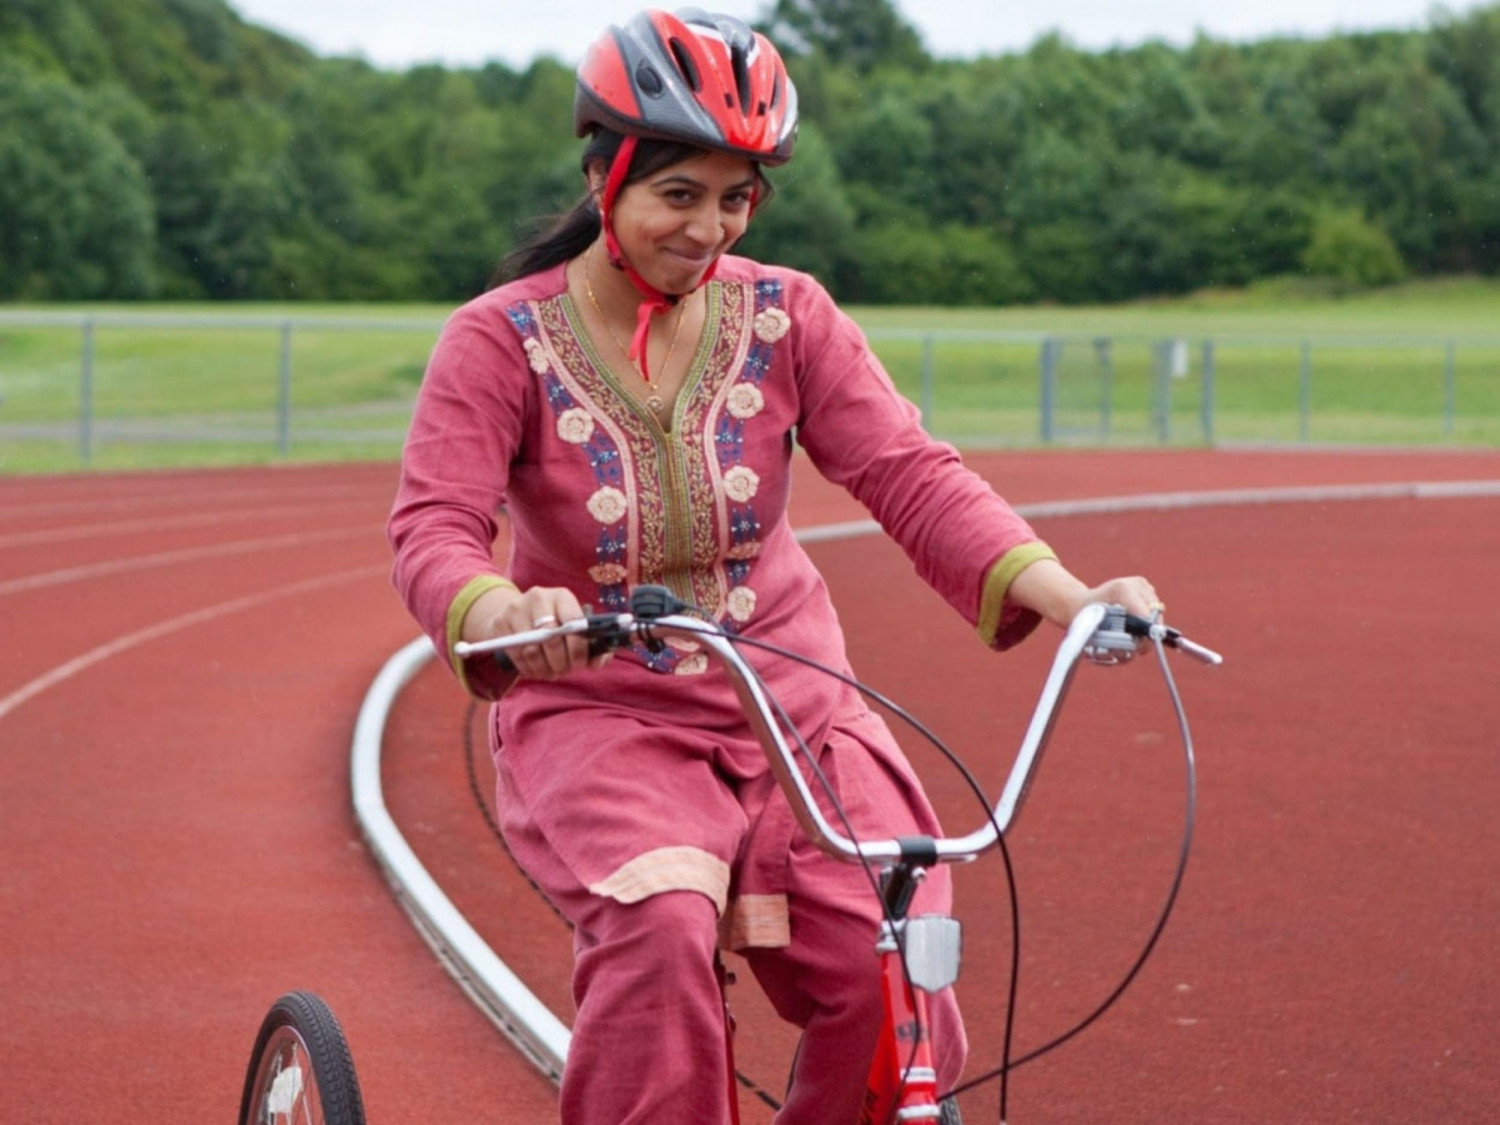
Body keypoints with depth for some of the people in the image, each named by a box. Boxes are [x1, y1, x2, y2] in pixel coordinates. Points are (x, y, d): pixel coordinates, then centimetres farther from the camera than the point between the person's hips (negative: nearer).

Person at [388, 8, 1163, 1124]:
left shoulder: (785, 316, 1)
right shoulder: (502, 341, -5)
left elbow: (911, 474, -9)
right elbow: (435, 527, -17)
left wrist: (1064, 593, -26)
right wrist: (502, 611, -42)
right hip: (598, 720, -2)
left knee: (897, 991, -19)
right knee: (660, 927, -34)